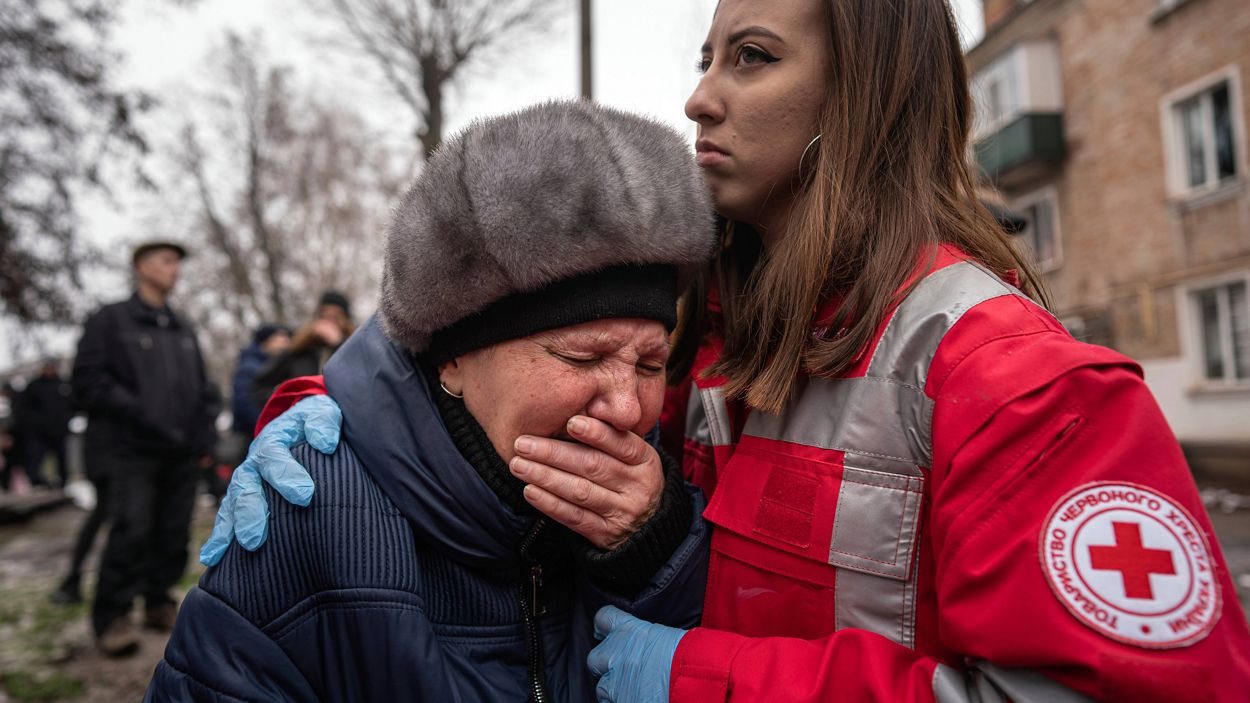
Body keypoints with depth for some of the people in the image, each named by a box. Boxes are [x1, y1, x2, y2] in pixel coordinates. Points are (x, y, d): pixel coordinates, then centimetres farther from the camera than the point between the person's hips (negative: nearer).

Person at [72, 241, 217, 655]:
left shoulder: (183, 330, 20)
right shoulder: (110, 321, 4)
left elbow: (202, 391, 21)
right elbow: (89, 383, -6)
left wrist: (203, 439, 8)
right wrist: (144, 415, -15)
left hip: (181, 454, 5)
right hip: (131, 451, -5)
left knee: (173, 535, 4)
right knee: (131, 531, -13)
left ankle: (158, 603, 20)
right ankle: (112, 618, 0)